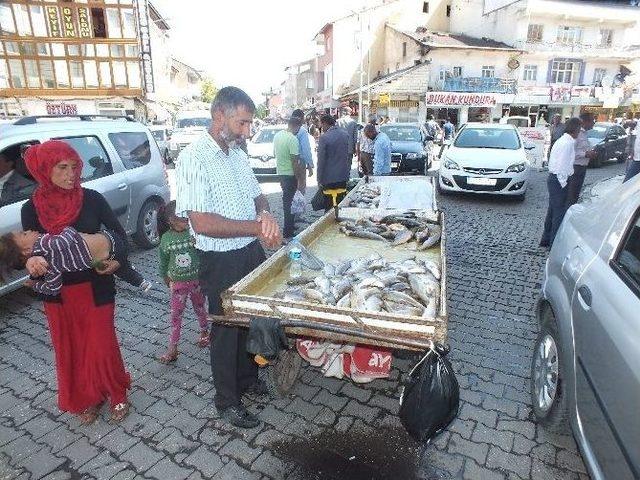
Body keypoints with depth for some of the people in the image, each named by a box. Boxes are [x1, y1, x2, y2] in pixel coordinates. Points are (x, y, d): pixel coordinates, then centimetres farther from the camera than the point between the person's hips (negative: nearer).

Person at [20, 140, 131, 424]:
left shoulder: (92, 199, -8)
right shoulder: (32, 208, -5)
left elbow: (119, 234, 0)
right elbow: (28, 247, -3)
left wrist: (117, 260, -18)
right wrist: (31, 261, -27)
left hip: (96, 287, -2)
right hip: (58, 292, 2)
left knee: (102, 345, 5)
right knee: (71, 349, 12)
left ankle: (117, 396, 27)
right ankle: (87, 400, 33)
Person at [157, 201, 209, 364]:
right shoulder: (166, 238, -7)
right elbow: (163, 260, 7)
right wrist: (165, 277, 14)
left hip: (197, 279, -1)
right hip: (177, 282, 1)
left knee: (199, 308, 18)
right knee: (176, 314, 4)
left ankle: (204, 332, 42)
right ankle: (173, 347, 13)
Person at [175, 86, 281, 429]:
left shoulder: (237, 154, 7)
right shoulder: (194, 159, -19)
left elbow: (257, 195, 15)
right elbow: (201, 223, -26)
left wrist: (265, 213, -8)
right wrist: (256, 227, -24)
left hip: (251, 252, 8)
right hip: (221, 260, -7)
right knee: (226, 328, 9)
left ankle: (248, 379, 45)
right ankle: (227, 401, 30)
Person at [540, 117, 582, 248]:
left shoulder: (563, 140, 13)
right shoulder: (567, 143, -18)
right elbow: (562, 165, -21)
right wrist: (563, 183, -17)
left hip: (553, 178, 10)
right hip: (559, 180, -10)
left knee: (553, 210, 17)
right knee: (559, 212, -3)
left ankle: (546, 239, 27)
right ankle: (554, 242, 4)